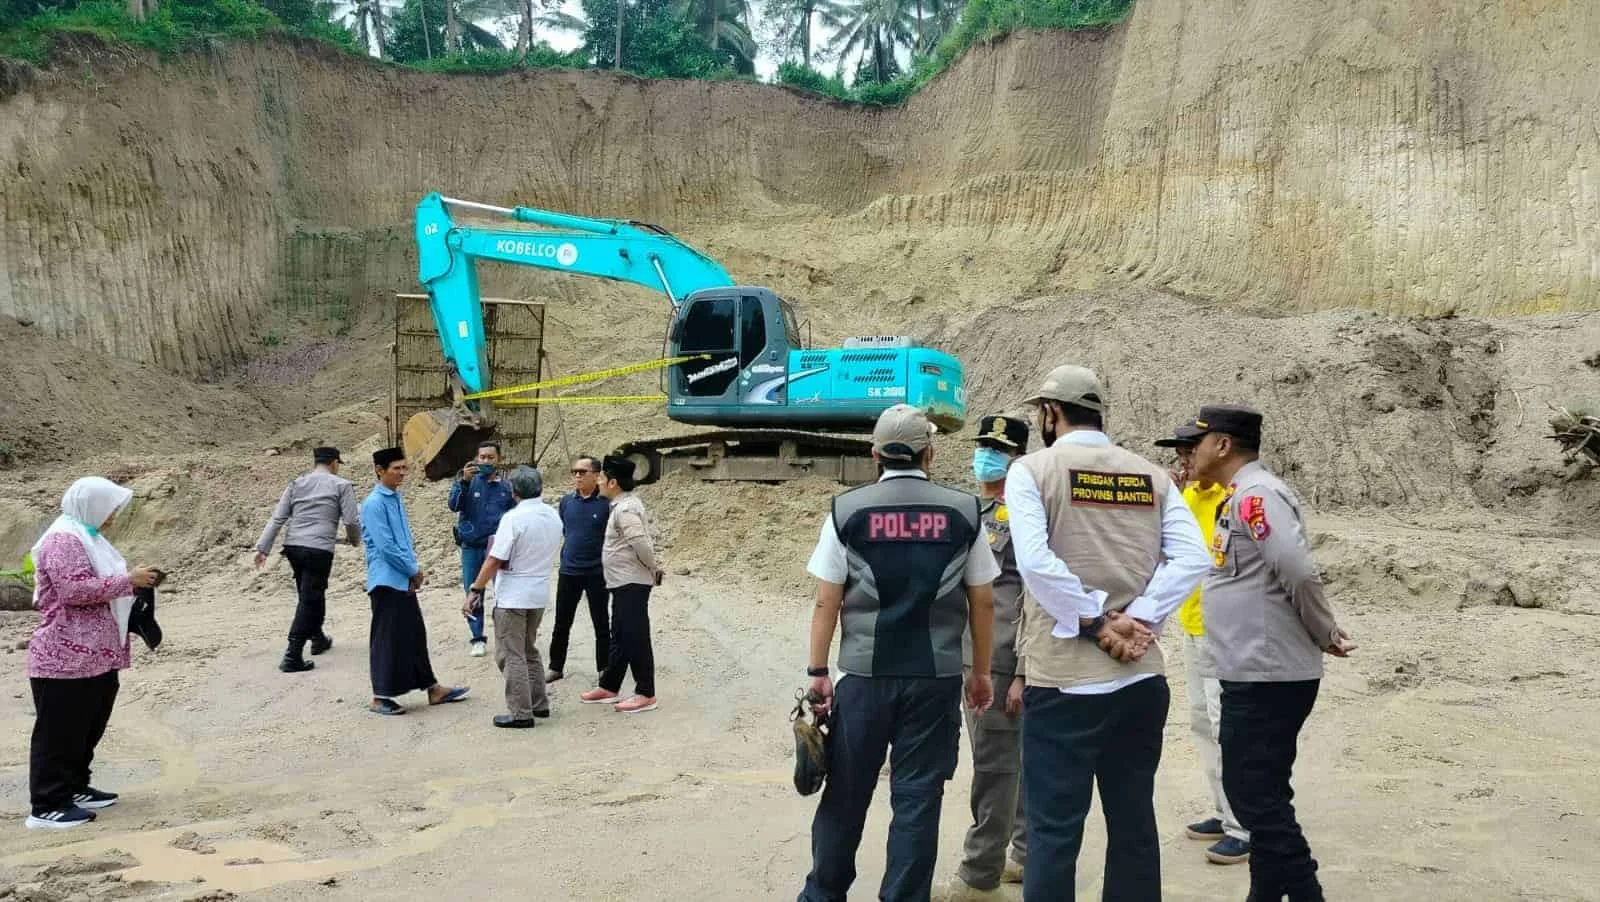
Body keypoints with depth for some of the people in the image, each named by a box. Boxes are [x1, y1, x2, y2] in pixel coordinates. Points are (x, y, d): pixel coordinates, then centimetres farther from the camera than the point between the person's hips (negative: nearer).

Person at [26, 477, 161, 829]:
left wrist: (132, 580, 13)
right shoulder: (63, 541, -14)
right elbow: (75, 590, -24)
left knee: (89, 728, 17)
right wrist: (128, 580, -20)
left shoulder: (86, 538, 19)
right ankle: (48, 806, 0)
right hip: (66, 658, -10)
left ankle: (74, 788, 27)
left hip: (95, 655, 11)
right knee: (60, 732, -5)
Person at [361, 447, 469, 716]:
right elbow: (385, 546, -19)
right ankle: (380, 697, 7)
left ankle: (432, 688, 22)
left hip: (404, 580, 9)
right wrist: (414, 570, -10)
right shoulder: (374, 503, -15)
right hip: (386, 580, -9)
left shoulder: (396, 499, 13)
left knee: (415, 634, 14)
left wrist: (415, 569, 4)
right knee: (387, 638, -2)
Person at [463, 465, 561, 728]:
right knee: (530, 651, 21)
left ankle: (521, 713, 2)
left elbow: (495, 560, -17)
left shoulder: (513, 518, -18)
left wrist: (474, 590, -11)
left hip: (512, 597, -7)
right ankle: (539, 704, 24)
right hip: (540, 595, 7)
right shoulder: (554, 517, 4)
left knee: (511, 655, 1)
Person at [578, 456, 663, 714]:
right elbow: (643, 540, 22)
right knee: (620, 637, 17)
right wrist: (654, 568, 17)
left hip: (632, 583, -10)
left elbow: (641, 543, -27)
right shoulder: (627, 503, 13)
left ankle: (645, 695, 1)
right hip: (623, 583, 10)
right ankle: (609, 687, 27)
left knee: (635, 638, -5)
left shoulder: (625, 510, -19)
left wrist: (654, 569, -15)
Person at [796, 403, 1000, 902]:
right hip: (936, 677, 0)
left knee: (845, 793, 13)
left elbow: (826, 602, -3)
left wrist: (818, 671, 4)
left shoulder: (847, 509, -2)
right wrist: (981, 672, 13)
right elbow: (982, 602, 3)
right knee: (918, 797, 8)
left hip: (864, 675, 0)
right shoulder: (964, 511, 1)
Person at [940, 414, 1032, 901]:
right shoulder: (978, 515, 15)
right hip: (974, 660, 9)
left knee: (993, 768, -3)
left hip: (1001, 664, -9)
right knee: (1016, 763, 16)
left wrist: (1022, 673, -20)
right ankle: (1030, 853, 27)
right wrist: (965, 663, 10)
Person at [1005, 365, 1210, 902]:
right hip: (1142, 679, 5)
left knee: (1054, 830, 3)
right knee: (1134, 822, 15)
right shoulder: (1151, 476, 8)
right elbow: (1193, 558, -3)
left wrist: (1096, 624, -10)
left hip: (1065, 680, -4)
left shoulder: (1033, 470, -4)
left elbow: (1036, 562, -18)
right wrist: (1137, 620, -7)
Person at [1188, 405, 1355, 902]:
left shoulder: (1256, 495, -16)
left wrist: (1325, 636, -11)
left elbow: (1299, 573, -24)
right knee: (1260, 796, 18)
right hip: (1256, 675, 10)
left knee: (1256, 797, -5)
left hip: (1266, 678, -10)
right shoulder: (1243, 497, 15)